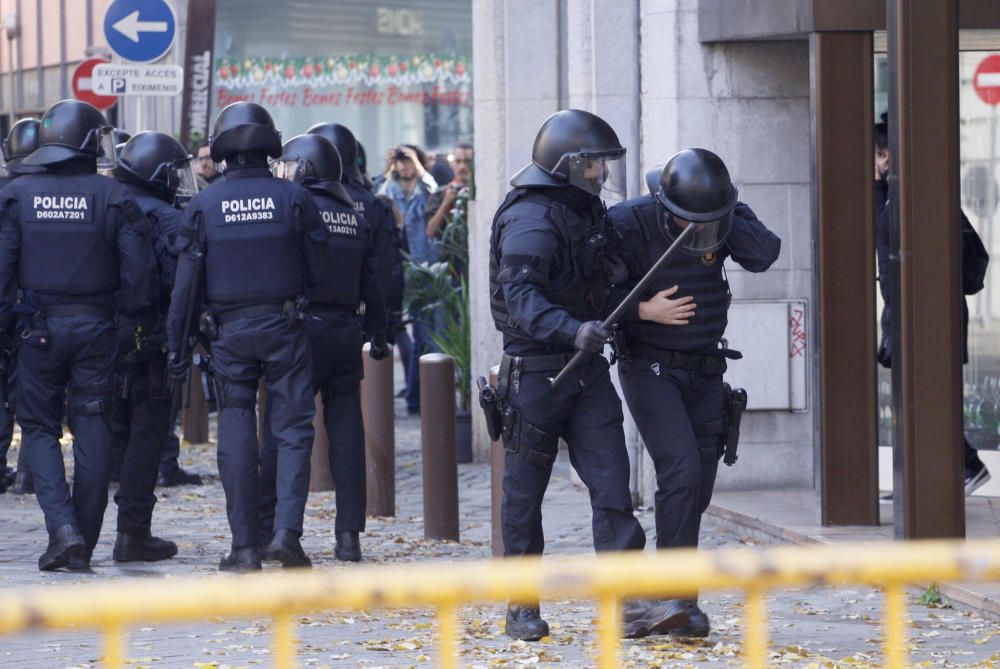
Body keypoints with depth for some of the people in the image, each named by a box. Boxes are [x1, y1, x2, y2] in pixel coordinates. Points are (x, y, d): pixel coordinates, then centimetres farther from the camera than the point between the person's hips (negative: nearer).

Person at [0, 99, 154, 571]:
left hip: (40, 328, 0)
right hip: (96, 326, 0)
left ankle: (62, 527, -11)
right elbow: (137, 268, -8)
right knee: (92, 427, 7)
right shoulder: (113, 198, -5)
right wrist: (136, 319, 4)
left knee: (39, 427, 8)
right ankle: (83, 543, 8)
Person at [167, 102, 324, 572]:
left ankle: (244, 546, 3)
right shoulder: (293, 198, -3)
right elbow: (318, 270, 1)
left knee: (237, 436, 5)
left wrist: (177, 346, 3)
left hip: (229, 333, 1)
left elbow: (185, 281, -1)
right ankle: (286, 530, -10)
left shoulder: (204, 205, -2)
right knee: (292, 430, 5)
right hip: (284, 327, -1)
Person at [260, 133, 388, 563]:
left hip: (305, 331, -5)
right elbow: (371, 286, 14)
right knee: (346, 433, 5)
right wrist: (377, 333, 24)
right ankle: (349, 533, 2)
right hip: (346, 331, 5)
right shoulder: (355, 219, 11)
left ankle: (265, 528, 3)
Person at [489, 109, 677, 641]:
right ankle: (522, 607, 14)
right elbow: (519, 295, -28)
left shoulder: (584, 209, 14)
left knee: (611, 482, -4)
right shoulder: (531, 219, -15)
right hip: (535, 370, -7)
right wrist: (572, 330, -40)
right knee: (525, 490, 4)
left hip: (585, 367, 7)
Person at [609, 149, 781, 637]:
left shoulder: (728, 217, -6)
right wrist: (642, 309, -25)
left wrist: (725, 216, -25)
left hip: (704, 371, 5)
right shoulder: (629, 224, -19)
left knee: (698, 486, 4)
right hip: (649, 369, -5)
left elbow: (764, 254, -22)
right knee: (681, 469, -19)